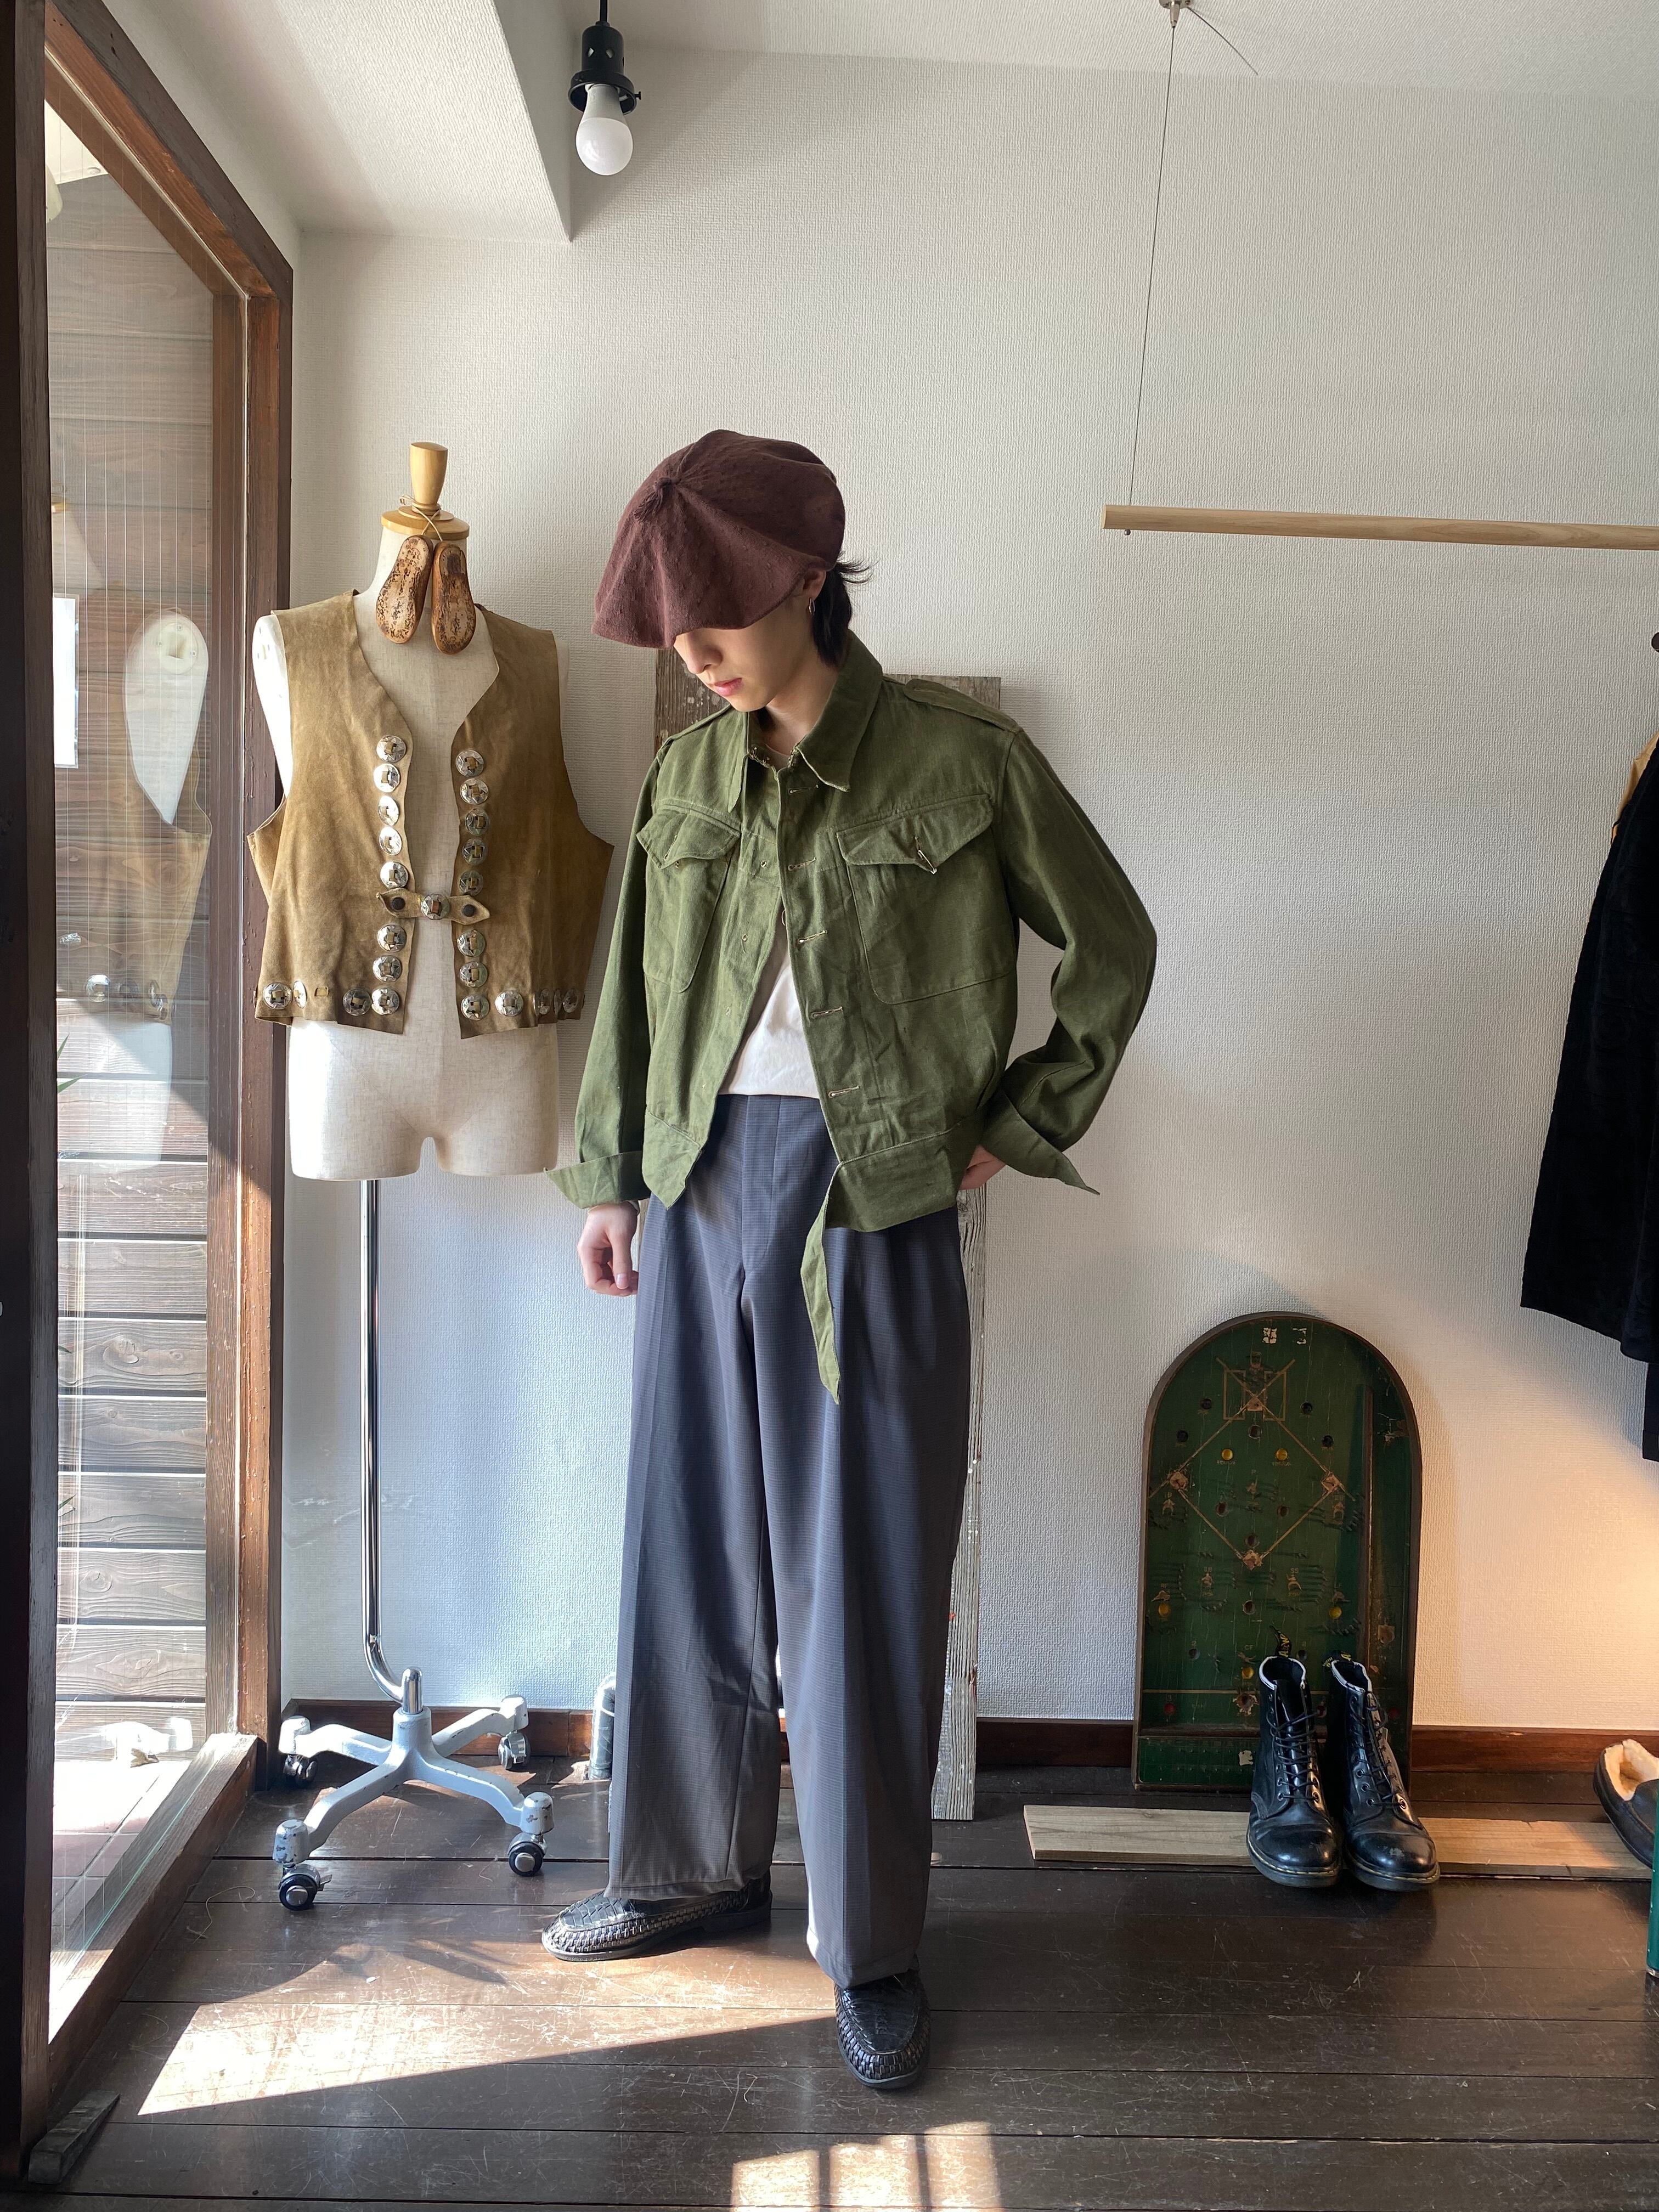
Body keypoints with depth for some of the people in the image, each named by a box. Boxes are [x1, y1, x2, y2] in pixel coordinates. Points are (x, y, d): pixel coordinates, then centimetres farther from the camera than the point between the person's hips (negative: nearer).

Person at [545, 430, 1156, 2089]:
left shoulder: (963, 764, -6)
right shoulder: (687, 775, 7)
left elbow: (1112, 950, 2)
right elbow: (636, 993, 13)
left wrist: (1014, 1130, 1)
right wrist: (609, 1182, 12)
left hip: (871, 1200, -4)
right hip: (703, 1187, 5)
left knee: (862, 1574, 4)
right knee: (692, 1544, 13)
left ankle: (871, 1943, 22)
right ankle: (697, 1871, 34)